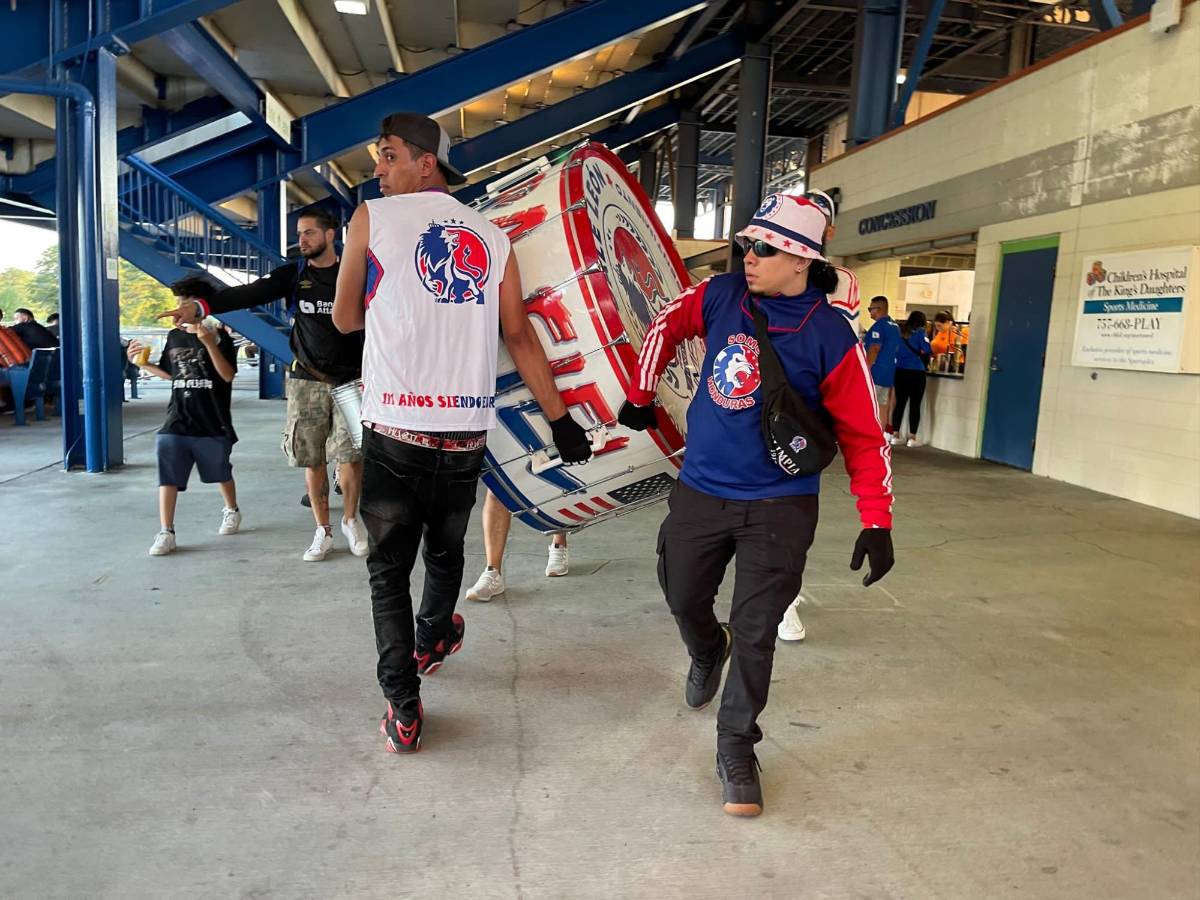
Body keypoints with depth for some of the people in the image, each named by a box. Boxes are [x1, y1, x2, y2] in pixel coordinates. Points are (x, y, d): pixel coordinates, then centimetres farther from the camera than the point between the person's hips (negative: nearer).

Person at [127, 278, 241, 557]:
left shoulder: (218, 337, -7)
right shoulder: (174, 337, 8)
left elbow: (228, 375, -19)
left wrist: (209, 344, -28)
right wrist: (142, 363, 9)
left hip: (213, 424, -3)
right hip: (178, 420, 4)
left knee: (221, 472, 15)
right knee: (167, 474, -9)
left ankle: (232, 512, 41)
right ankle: (166, 533, -6)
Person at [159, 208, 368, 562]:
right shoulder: (292, 275, 6)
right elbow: (248, 294, -8)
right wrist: (201, 306, -23)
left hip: (349, 381, -2)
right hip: (307, 382, 2)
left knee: (350, 456, -3)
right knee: (313, 458, 4)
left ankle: (350, 520, 20)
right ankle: (323, 530, 17)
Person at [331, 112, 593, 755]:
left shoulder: (372, 218, 2)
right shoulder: (492, 236, 10)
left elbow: (345, 319, 10)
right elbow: (520, 336, 7)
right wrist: (560, 419, 11)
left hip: (396, 429, -3)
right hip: (468, 430, 4)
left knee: (389, 566, 9)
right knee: (445, 550, 24)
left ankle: (404, 710, 7)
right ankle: (432, 639, 49)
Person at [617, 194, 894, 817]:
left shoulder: (830, 336, -12)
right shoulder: (720, 296, -3)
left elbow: (862, 434, -7)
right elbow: (667, 325, 16)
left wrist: (876, 522, -11)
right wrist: (640, 396, 19)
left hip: (779, 508, -3)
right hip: (699, 491, 4)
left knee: (755, 634, 1)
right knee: (684, 600, 18)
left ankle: (736, 750, 21)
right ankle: (707, 652, 53)